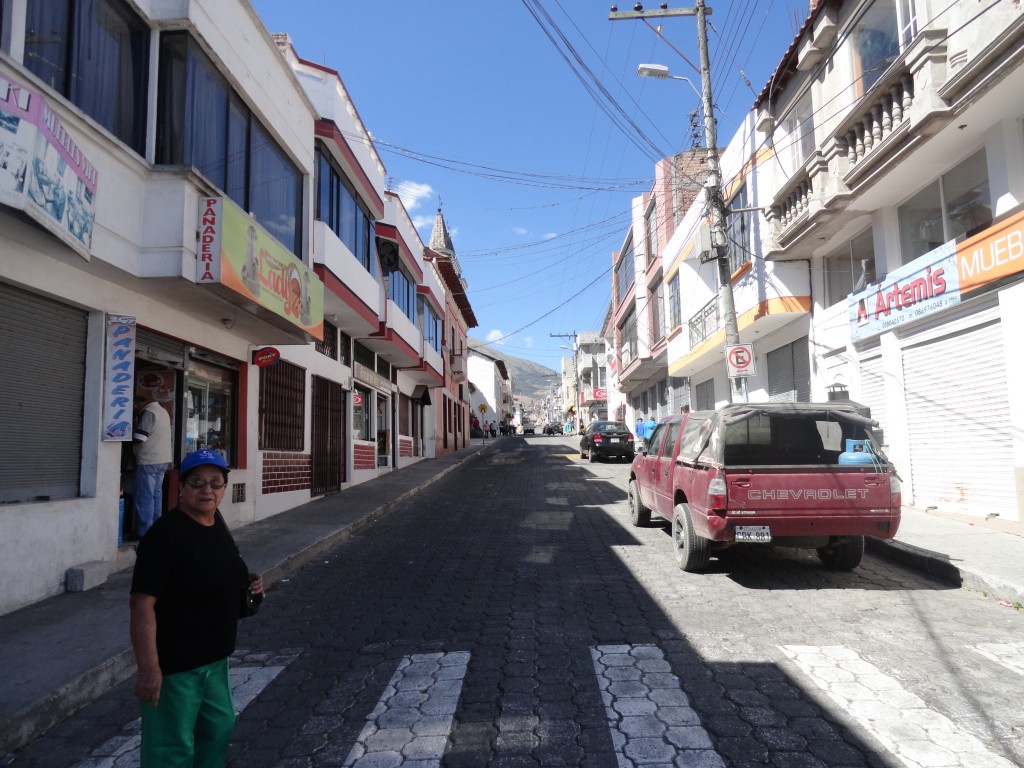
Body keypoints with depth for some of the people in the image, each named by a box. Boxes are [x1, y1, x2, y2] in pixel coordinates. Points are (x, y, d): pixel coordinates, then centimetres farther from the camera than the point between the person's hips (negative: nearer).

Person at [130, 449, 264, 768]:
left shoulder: (215, 522, 5)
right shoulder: (166, 534, -23)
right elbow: (143, 603, -26)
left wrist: (246, 583, 2)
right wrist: (149, 668, -29)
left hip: (214, 657, 9)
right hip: (174, 662, -9)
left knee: (219, 727, 24)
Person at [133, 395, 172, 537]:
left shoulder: (147, 413, -13)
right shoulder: (162, 410, 15)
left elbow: (138, 439, -18)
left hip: (149, 461, -9)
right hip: (163, 460, 9)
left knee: (145, 497, -4)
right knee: (156, 495, 13)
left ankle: (145, 532, -1)